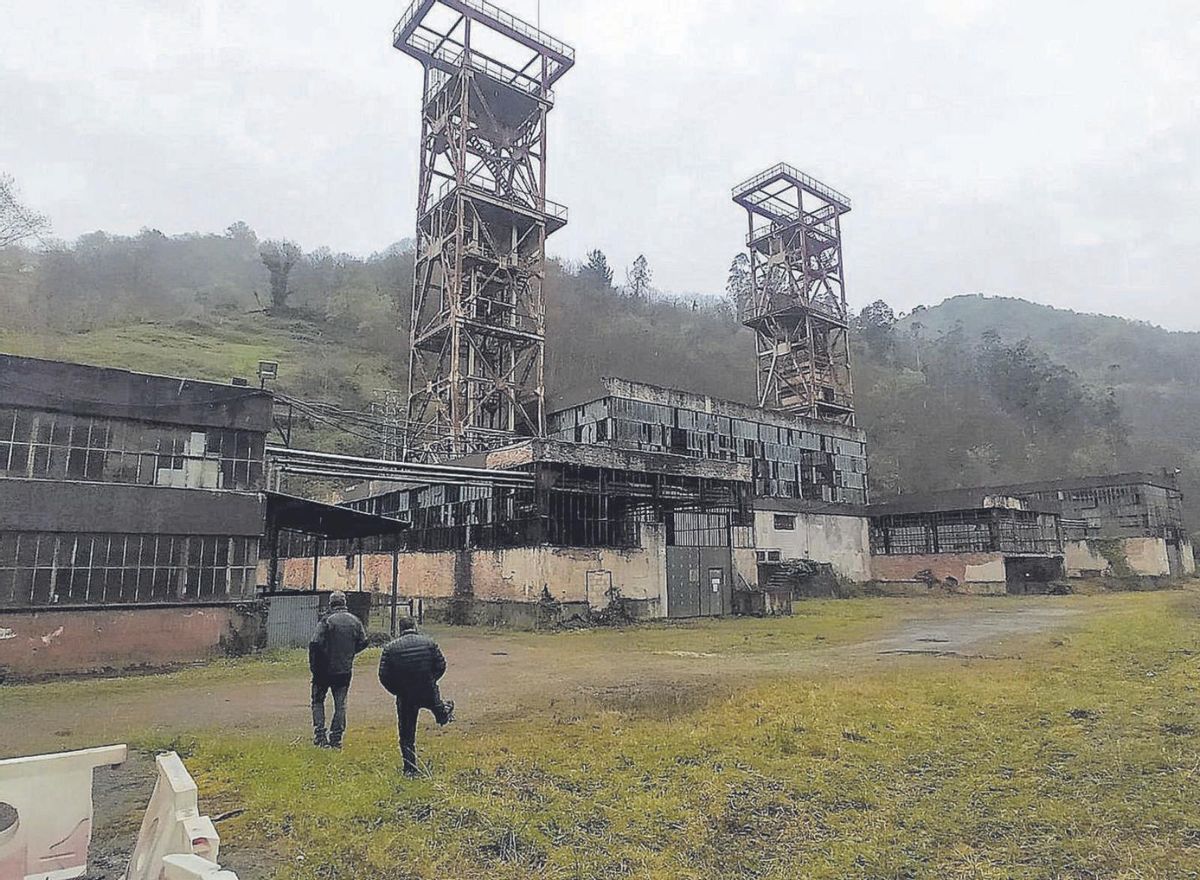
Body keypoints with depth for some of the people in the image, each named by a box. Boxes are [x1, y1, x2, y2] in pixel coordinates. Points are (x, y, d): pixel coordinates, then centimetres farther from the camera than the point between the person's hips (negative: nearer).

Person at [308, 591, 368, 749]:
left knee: (318, 701, 14)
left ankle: (320, 735, 6)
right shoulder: (355, 621, 2)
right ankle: (336, 739, 12)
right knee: (340, 705, 12)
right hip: (345, 670, 3)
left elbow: (315, 644, -18)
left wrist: (313, 665, -6)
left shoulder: (327, 620, -13)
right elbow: (363, 642, 7)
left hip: (325, 669, -3)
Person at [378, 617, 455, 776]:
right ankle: (444, 712, 62)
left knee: (406, 735, 12)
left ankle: (410, 768, 15)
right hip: (428, 693, 0)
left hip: (405, 697, 0)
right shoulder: (429, 642, -5)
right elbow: (441, 665, -3)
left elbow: (384, 676, -7)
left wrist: (397, 691, 7)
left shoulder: (391, 647, -6)